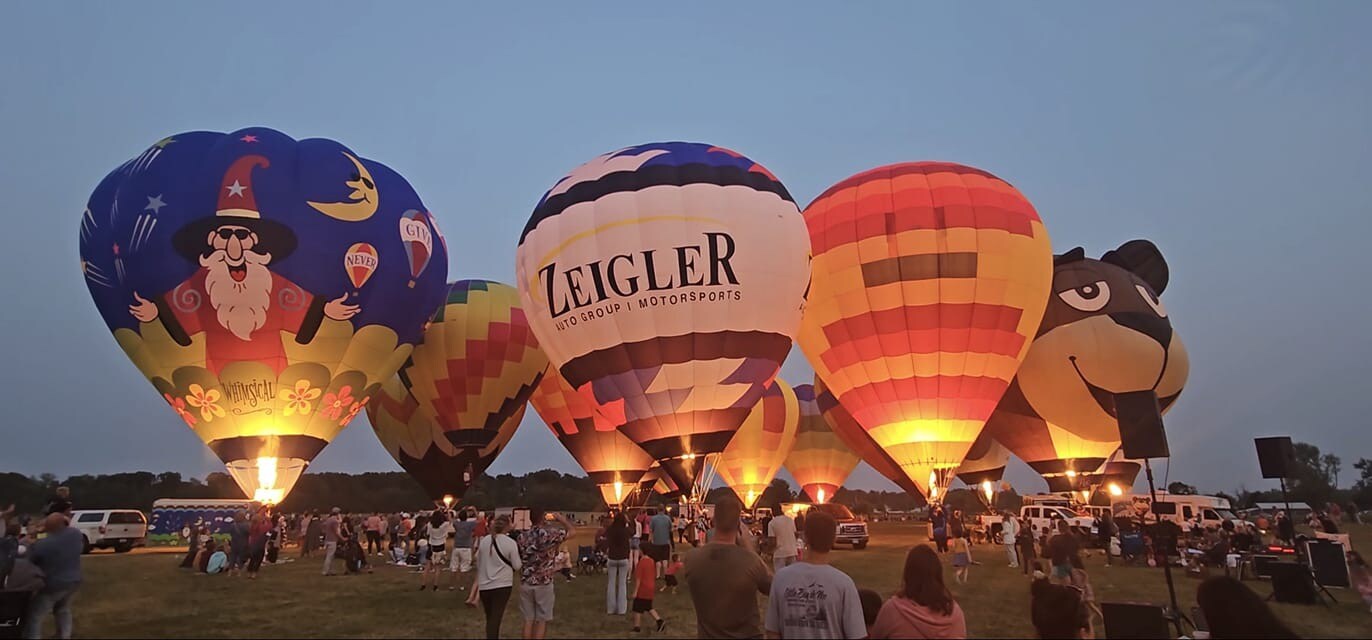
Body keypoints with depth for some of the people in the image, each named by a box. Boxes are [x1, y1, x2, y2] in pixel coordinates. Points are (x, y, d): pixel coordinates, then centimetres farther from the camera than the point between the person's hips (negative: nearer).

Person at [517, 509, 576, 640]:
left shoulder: (522, 537, 1)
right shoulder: (551, 534, -12)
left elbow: (517, 560, 7)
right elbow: (573, 530, 0)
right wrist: (561, 518, 13)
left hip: (525, 583, 4)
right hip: (543, 584, -4)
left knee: (528, 620, 11)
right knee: (542, 621, 6)